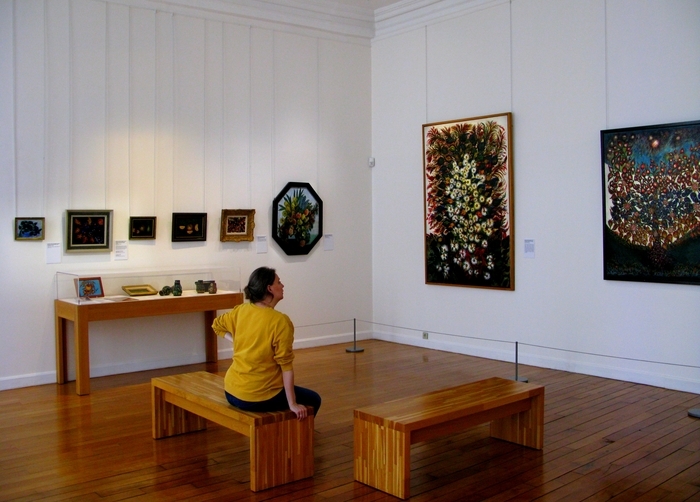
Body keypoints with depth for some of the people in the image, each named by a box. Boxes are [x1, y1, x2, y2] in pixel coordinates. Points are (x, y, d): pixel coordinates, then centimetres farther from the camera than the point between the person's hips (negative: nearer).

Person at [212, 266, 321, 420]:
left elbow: (217, 325, 20)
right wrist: (293, 404, -12)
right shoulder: (280, 321, -18)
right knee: (313, 400, 16)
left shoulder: (240, 311, 0)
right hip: (259, 398, -7)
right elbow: (286, 365, -17)